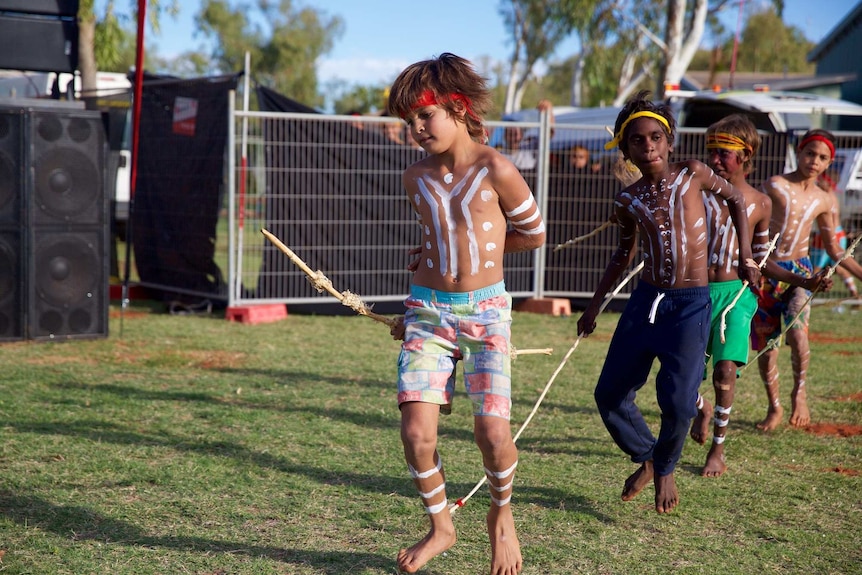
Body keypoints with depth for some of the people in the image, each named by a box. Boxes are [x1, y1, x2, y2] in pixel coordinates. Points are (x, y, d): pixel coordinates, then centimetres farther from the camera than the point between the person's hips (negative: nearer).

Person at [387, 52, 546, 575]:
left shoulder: (494, 169, -8)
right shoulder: (416, 178, 6)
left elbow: (534, 234, 4)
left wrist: (467, 249, 5)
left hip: (486, 312, -3)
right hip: (427, 311, 4)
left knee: (492, 433, -12)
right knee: (416, 432, -9)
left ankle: (501, 514, 20)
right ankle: (441, 527, 16)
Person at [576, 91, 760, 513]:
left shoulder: (693, 174, -3)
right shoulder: (627, 201, 4)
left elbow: (736, 200, 13)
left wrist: (746, 256, 7)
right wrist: (595, 304, 18)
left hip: (690, 304, -3)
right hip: (645, 299, 3)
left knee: (677, 401, -12)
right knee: (610, 394, 2)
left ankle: (664, 470, 17)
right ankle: (645, 459, 28)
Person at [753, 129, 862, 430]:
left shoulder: (823, 200, 8)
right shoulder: (774, 185, -4)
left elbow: (832, 248, 17)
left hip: (800, 271, 1)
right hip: (767, 271, -1)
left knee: (797, 332, -23)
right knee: (766, 346, 3)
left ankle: (799, 391, 2)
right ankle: (774, 408, 23)